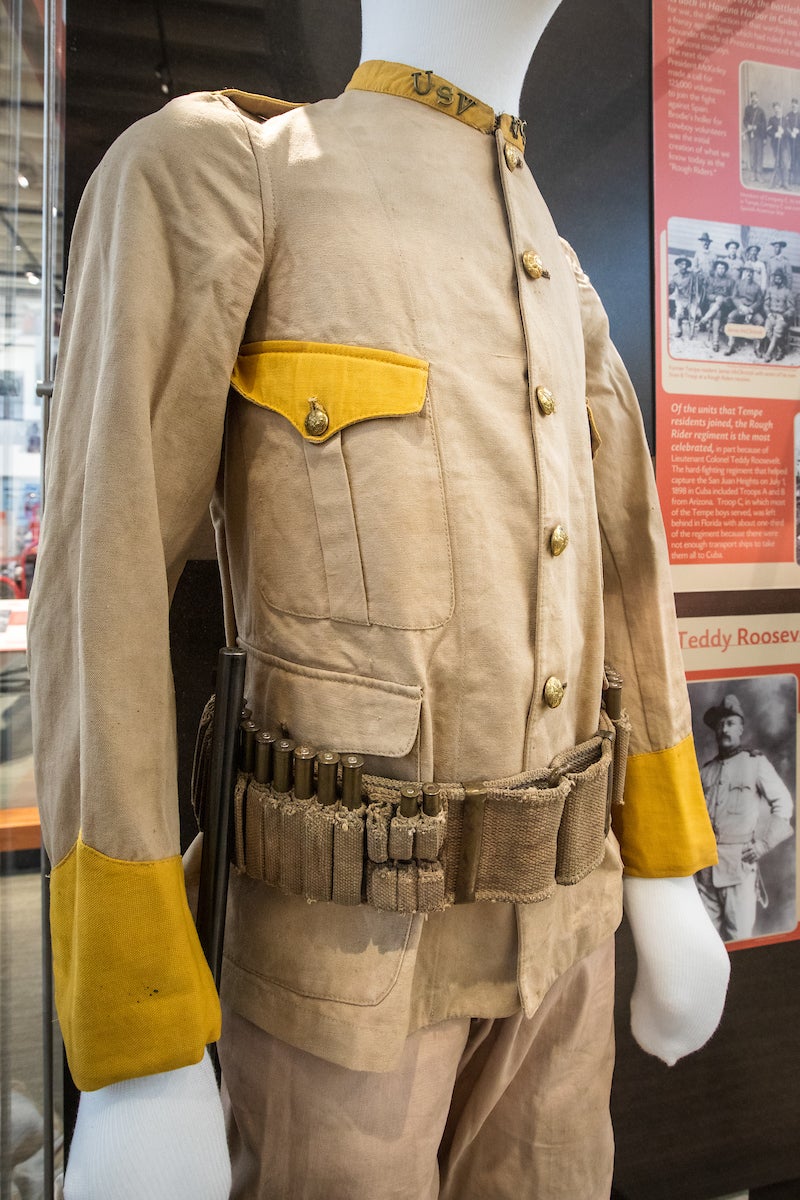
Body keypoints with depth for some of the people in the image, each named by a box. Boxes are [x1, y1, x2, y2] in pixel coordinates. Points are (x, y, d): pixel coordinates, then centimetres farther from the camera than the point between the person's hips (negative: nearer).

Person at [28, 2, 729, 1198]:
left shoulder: (561, 300, 14)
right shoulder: (201, 172, -8)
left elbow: (630, 599, 14)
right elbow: (100, 593, -17)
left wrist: (670, 887, 14)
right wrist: (135, 1061, -17)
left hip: (546, 914, 7)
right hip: (347, 936, -6)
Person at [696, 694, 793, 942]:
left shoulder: (755, 762, 2)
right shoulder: (706, 770, 15)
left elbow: (784, 803, 3)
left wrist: (765, 843, -4)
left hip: (740, 862, -4)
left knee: (739, 937, -5)